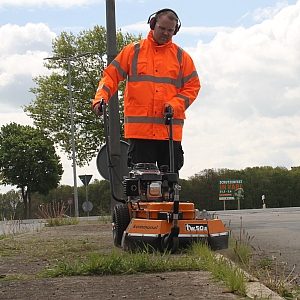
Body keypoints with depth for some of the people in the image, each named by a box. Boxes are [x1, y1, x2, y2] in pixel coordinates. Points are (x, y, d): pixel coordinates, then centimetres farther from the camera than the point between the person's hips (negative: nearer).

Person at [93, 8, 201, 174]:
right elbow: (111, 76, 8)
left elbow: (192, 86, 10)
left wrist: (175, 104, -7)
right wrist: (101, 98, -9)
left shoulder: (181, 56, 12)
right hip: (139, 129, -1)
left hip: (170, 130, 2)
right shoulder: (133, 51, 9)